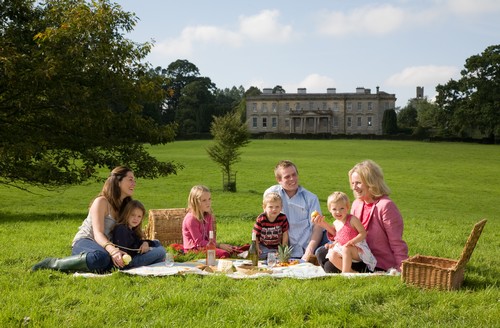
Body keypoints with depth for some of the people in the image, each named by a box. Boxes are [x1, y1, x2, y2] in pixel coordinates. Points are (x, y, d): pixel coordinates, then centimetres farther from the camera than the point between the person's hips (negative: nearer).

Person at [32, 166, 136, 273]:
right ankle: (52, 263, -22)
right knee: (101, 257, -43)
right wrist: (112, 249, -43)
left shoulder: (124, 205, 12)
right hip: (84, 243, -6)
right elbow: (98, 233, -22)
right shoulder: (101, 202, -10)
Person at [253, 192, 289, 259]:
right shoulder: (260, 219, -17)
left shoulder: (283, 218, -13)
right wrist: (257, 249, -10)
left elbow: (285, 234, -4)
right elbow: (255, 234, -8)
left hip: (277, 247, 1)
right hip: (263, 247, -1)